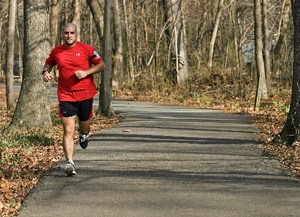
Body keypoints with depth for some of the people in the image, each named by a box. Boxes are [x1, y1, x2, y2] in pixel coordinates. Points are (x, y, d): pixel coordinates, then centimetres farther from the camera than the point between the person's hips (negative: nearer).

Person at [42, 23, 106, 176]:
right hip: (65, 96, 0)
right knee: (68, 130, -10)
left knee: (84, 126, 15)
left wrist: (86, 72, -13)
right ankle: (69, 162, -12)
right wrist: (46, 72, 0)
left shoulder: (86, 49, -3)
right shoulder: (56, 51, 5)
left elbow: (101, 65, 2)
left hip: (85, 94, 0)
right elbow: (49, 63, 23)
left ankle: (83, 134, 53)